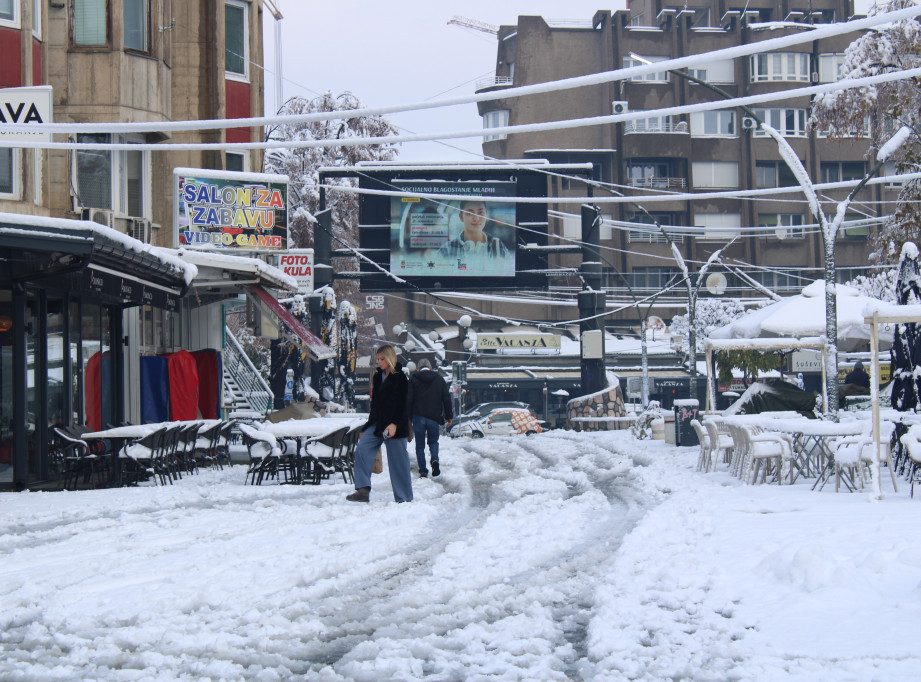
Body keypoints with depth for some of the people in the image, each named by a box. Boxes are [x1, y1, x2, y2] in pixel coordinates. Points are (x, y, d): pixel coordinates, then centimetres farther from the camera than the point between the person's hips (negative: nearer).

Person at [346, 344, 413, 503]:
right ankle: (363, 491, -11)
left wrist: (394, 424, -20)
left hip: (394, 426, -7)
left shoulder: (400, 378, -8)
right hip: (377, 423, 7)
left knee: (397, 460, -2)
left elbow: (403, 404, -12)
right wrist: (371, 421, 18)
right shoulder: (378, 376, 14)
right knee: (361, 450, -8)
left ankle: (404, 498, 7)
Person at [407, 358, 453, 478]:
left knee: (420, 445, 7)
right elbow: (446, 398, 6)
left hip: (418, 417, -1)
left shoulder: (413, 379, 0)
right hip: (434, 417, 1)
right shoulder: (439, 379, 7)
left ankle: (423, 471, 1)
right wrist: (449, 416, 13)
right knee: (433, 441, 16)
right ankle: (434, 459, -13)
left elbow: (408, 400, -4)